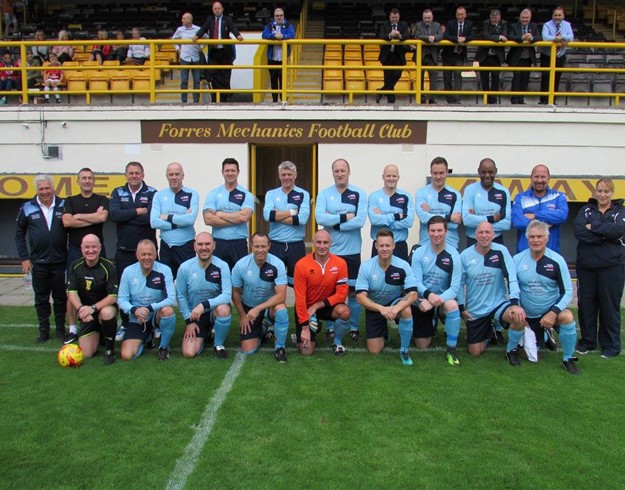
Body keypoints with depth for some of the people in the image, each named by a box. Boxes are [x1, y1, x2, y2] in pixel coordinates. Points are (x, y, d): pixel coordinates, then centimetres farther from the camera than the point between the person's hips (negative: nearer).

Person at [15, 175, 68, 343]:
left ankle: (61, 329, 19)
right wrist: (24, 258, 1)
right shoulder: (27, 208, 1)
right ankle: (44, 330, 20)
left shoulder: (63, 206, 0)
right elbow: (19, 234, 7)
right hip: (38, 262, 1)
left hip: (60, 261, 0)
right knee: (41, 298, 9)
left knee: (60, 297, 7)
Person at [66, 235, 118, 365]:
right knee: (86, 353, -8)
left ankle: (110, 349, -15)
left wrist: (93, 308, -31)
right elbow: (71, 293, -9)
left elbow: (113, 296, -18)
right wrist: (81, 309, -27)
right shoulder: (75, 267, -3)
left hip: (105, 306, -3)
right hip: (86, 314, 3)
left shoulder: (108, 266, -14)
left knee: (107, 313, -41)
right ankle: (97, 334, 28)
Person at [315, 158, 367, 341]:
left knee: (353, 291, 9)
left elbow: (360, 221, -14)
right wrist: (345, 217, -16)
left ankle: (354, 328, 25)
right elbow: (320, 218, -15)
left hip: (352, 251, -1)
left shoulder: (359, 194, -1)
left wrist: (334, 222, -13)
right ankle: (330, 327, 25)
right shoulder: (324, 194, 1)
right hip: (330, 251, 1)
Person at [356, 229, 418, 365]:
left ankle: (404, 350, -12)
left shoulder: (403, 265, -20)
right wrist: (381, 308, -40)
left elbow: (413, 294, -24)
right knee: (374, 350, -4)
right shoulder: (366, 267, -20)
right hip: (374, 307, 1)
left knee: (406, 311, -36)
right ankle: (383, 332, 33)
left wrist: (396, 308, -43)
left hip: (396, 303, 0)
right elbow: (360, 297, -23)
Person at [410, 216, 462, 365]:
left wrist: (436, 301, -34)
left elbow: (454, 288, -18)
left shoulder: (453, 255, -14)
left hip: (443, 299, -1)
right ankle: (432, 324, 40)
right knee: (422, 346, 4)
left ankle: (451, 350, -18)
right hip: (421, 301, 1)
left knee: (452, 305, -38)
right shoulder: (419, 252, -10)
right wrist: (428, 294, -35)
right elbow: (416, 282, -14)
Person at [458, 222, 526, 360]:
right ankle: (489, 331, 39)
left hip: (498, 303, -1)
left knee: (519, 317, -34)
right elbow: (460, 283, 1)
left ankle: (512, 349, -3)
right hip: (475, 310, 1)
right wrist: (461, 307, -2)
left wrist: (515, 303, -26)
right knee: (475, 352, 5)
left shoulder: (501, 251, -9)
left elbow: (512, 278, -14)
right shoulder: (465, 255, -7)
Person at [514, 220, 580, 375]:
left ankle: (568, 359, -11)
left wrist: (554, 312, -26)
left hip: (551, 310, -2)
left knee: (567, 317, -35)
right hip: (527, 315, 2)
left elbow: (567, 291, -13)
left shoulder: (557, 260, -14)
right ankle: (542, 335, 43)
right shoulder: (517, 259, -9)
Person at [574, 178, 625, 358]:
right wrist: (605, 235, -16)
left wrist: (593, 227, -12)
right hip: (586, 265, 2)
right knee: (586, 304, 6)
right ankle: (587, 341, 20)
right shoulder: (586, 210, 10)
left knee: (610, 305, 1)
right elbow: (579, 231, -9)